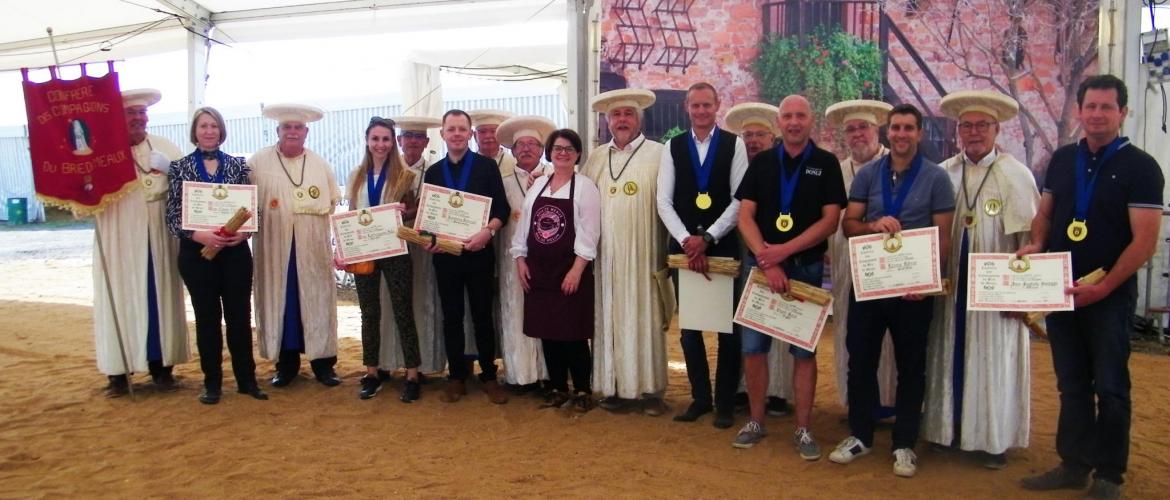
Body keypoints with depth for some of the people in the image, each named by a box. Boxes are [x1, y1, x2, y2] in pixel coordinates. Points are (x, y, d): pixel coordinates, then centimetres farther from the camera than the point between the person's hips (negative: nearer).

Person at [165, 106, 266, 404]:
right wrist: (201, 235, -19)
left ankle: (247, 379, 17)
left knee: (240, 315, 6)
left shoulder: (238, 165, 5)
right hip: (197, 253, -1)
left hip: (235, 252, 1)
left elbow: (252, 207, 5)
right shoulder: (180, 167, 1)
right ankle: (212, 383, 17)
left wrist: (244, 232, -14)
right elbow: (173, 216, -3)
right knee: (207, 317, 6)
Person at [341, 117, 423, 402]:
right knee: (369, 313, 10)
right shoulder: (356, 177, 9)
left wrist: (406, 213, -20)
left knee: (403, 311, -1)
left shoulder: (405, 176, -2)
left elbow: (415, 212, 3)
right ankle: (372, 374, 20)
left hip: (395, 251, -4)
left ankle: (412, 376, 6)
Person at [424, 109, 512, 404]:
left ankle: (489, 376, 16)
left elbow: (502, 208, -4)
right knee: (452, 317, 8)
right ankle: (456, 376, 19)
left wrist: (488, 231, -21)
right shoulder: (433, 172, 11)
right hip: (445, 255, 3)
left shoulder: (487, 166, 1)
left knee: (482, 315, 5)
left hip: (479, 253, -2)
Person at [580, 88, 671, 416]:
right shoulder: (597, 158, 12)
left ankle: (651, 389, 10)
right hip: (606, 257, 3)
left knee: (646, 321, 2)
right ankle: (613, 386, 14)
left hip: (643, 255, -3)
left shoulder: (658, 154, 0)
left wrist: (669, 251, -12)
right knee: (609, 320, 5)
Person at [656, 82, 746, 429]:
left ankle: (725, 402, 17)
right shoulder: (673, 147, 6)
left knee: (728, 327, 4)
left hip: (724, 245, -2)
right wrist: (686, 240, -13)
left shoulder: (733, 144, 0)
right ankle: (700, 397, 22)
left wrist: (707, 238, -13)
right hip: (683, 245, 2)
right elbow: (664, 201, 0)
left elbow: (740, 199, -6)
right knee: (689, 325, 9)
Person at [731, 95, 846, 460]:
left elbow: (830, 220, -5)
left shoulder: (826, 164, 2)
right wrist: (767, 262, -12)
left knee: (804, 350, 5)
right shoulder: (761, 163, 7)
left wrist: (785, 251, -14)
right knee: (753, 347, 3)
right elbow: (745, 217, 0)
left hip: (806, 268, -1)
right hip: (760, 265, 2)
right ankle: (756, 422, 18)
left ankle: (803, 430, 14)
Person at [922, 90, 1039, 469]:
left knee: (994, 361, 5)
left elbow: (1029, 237, -5)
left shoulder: (1016, 175, -4)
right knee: (951, 356, 10)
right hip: (951, 285, 3)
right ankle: (951, 427, 24)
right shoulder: (944, 173, 5)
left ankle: (994, 439, 17)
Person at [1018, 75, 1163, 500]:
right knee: (1071, 384, 12)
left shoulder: (1140, 167, -7)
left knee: (1109, 386, 3)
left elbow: (1145, 241, -13)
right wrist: (1036, 245, -3)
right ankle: (1073, 464, 23)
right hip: (1060, 290, 5)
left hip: (1110, 295, -5)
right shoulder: (1062, 159, 8)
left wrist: (1104, 287, -18)